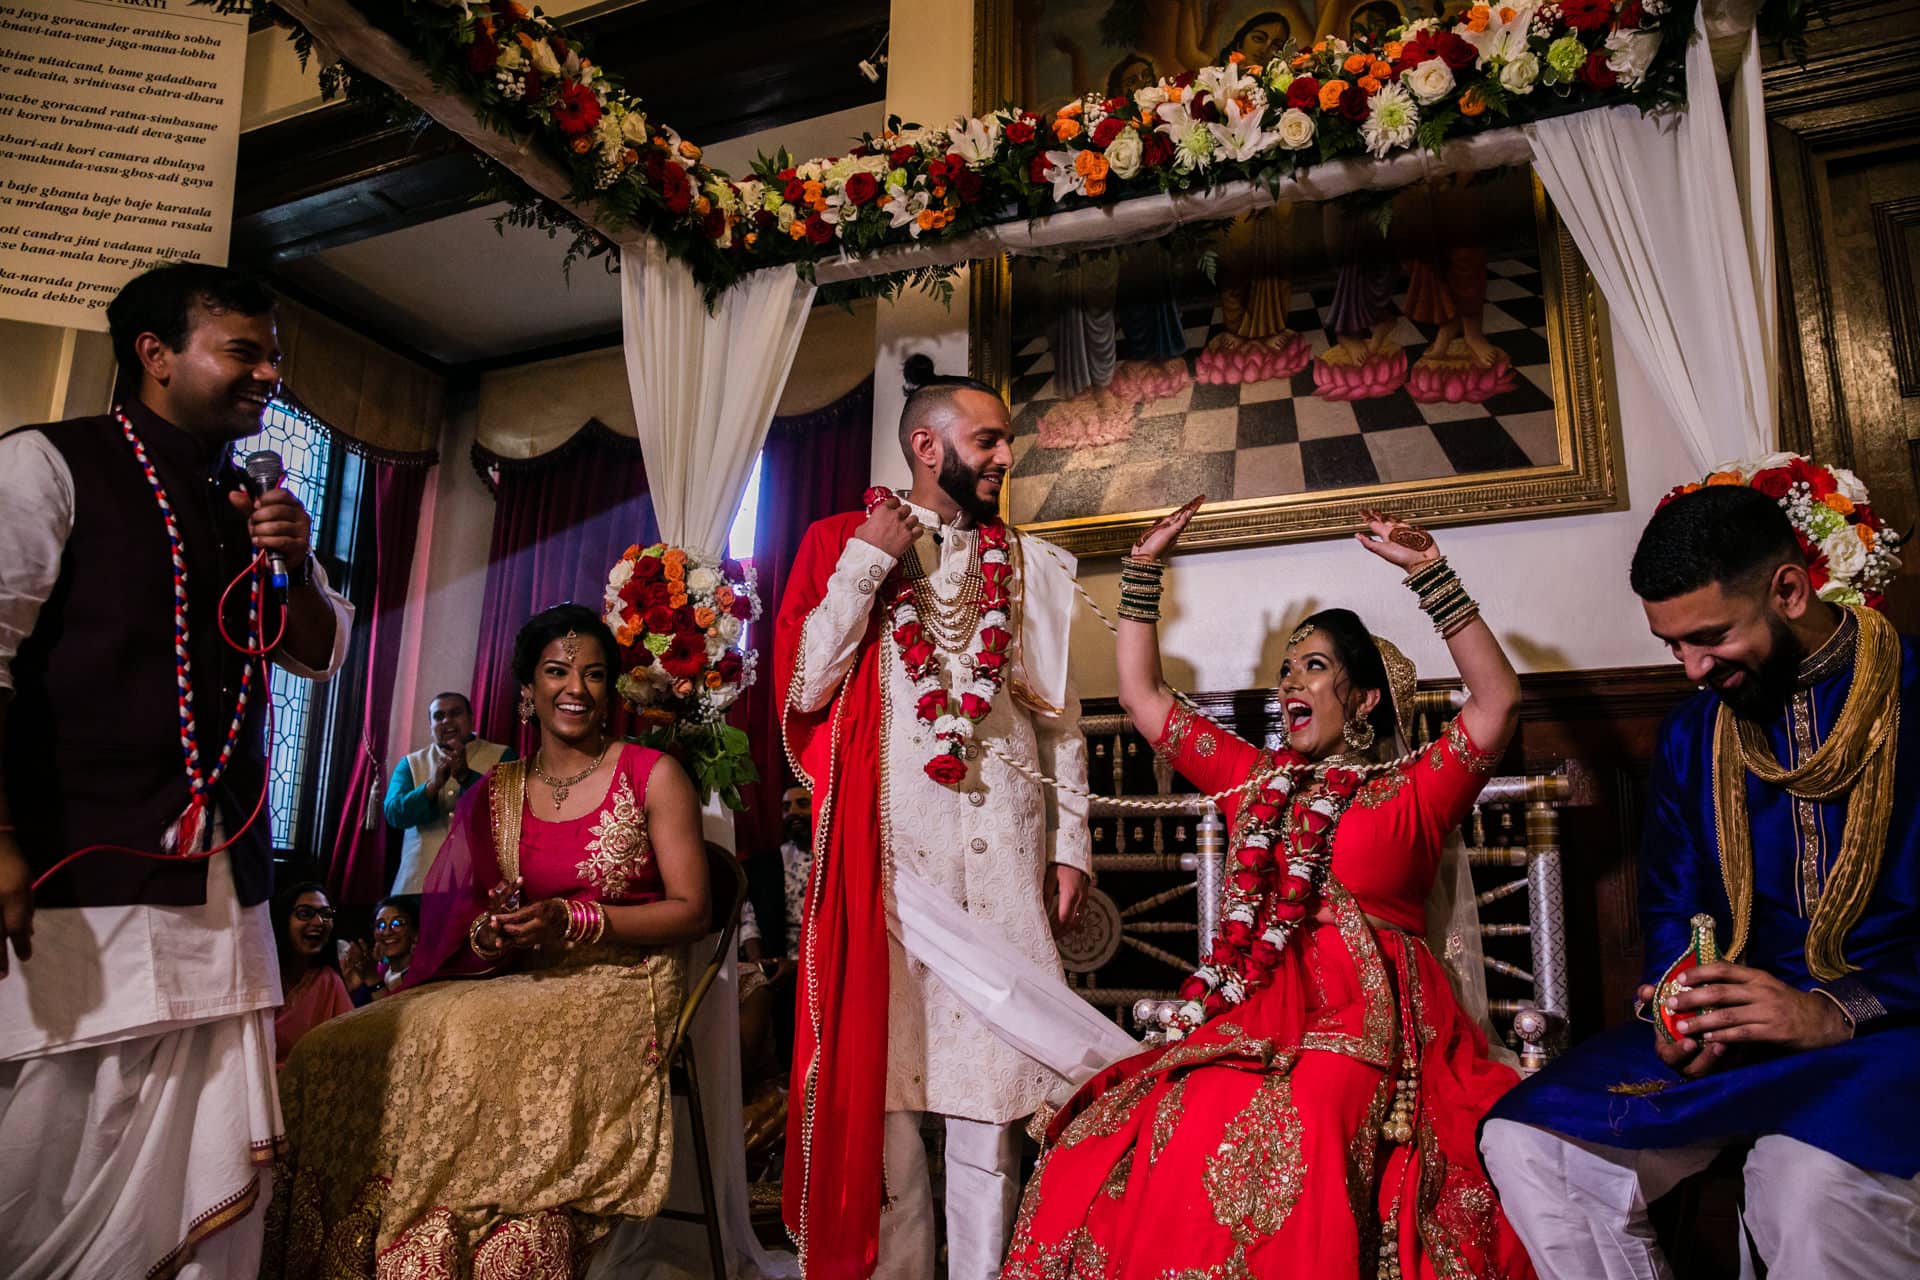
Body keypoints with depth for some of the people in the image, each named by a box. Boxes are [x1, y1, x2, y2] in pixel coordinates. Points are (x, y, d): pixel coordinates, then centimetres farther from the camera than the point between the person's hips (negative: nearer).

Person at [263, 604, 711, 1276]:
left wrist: (574, 919, -16)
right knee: (342, 1047, -17)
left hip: (617, 990, -5)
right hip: (514, 985, 5)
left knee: (472, 1047, -32)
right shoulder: (497, 790, 12)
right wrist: (485, 934, -6)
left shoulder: (654, 776, -2)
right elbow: (455, 910, 18)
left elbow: (691, 911, -5)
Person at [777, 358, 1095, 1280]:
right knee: (881, 1065, 0)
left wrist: (1069, 843, 6)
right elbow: (806, 689, -3)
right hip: (885, 836, -1)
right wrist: (869, 560, -4)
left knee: (988, 1070, 1)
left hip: (1002, 837, 2)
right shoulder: (842, 541, 9)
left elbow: (1060, 715, 13)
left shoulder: (1028, 564, 15)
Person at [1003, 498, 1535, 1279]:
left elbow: (1498, 698, -6)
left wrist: (1428, 573, -10)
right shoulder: (1256, 781, 21)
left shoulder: (1412, 792, 9)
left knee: (1293, 1146, -33)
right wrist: (1145, 570, 20)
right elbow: (1142, 695, 22)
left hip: (1366, 1026, -3)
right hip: (1250, 1017, 4)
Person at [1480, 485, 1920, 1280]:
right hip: (1737, 1029, 5)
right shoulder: (1690, 734, 13)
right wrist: (1683, 1015, -4)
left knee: (1809, 1179, -38)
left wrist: (1838, 1011, -22)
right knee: (1521, 1144, -15)